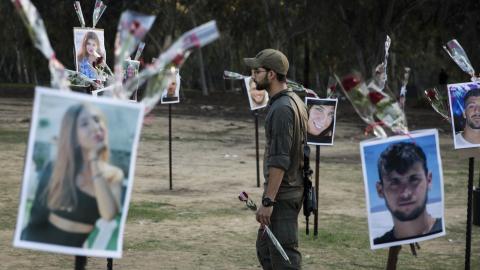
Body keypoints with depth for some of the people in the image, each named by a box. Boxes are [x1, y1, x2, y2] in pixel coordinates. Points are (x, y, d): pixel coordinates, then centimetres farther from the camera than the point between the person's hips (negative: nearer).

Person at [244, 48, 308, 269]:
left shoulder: (281, 109, -19)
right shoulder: (295, 100, 13)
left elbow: (279, 161, -24)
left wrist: (268, 201, -23)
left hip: (282, 196, -10)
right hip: (293, 188, 10)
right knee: (264, 249, 18)